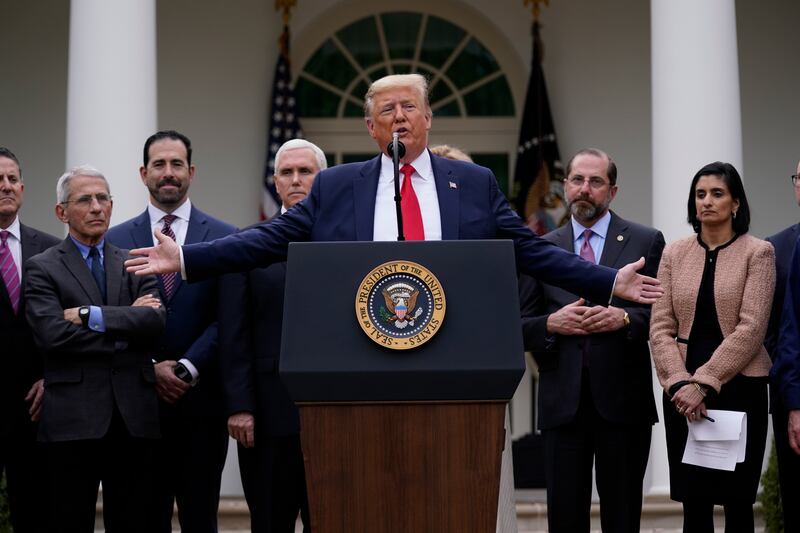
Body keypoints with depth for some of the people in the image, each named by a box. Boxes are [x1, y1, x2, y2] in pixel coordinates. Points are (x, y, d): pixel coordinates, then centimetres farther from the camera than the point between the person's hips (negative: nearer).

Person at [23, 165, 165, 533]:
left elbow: (155, 320, -3)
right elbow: (51, 334, -12)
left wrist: (91, 316, -10)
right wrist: (125, 325, -8)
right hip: (72, 419, -3)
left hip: (134, 416, 3)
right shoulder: (42, 268, 4)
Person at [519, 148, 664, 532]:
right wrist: (551, 323, -10)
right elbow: (521, 328, 9)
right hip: (562, 402, 2)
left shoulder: (646, 242, 5)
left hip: (623, 400, -1)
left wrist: (624, 318, -15)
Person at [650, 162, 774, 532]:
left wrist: (704, 383, -16)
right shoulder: (674, 254, 9)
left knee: (737, 501, 1)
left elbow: (750, 328, -10)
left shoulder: (757, 253, -1)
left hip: (738, 386, -3)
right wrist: (680, 383, -11)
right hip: (683, 391, 3)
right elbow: (660, 328, 4)